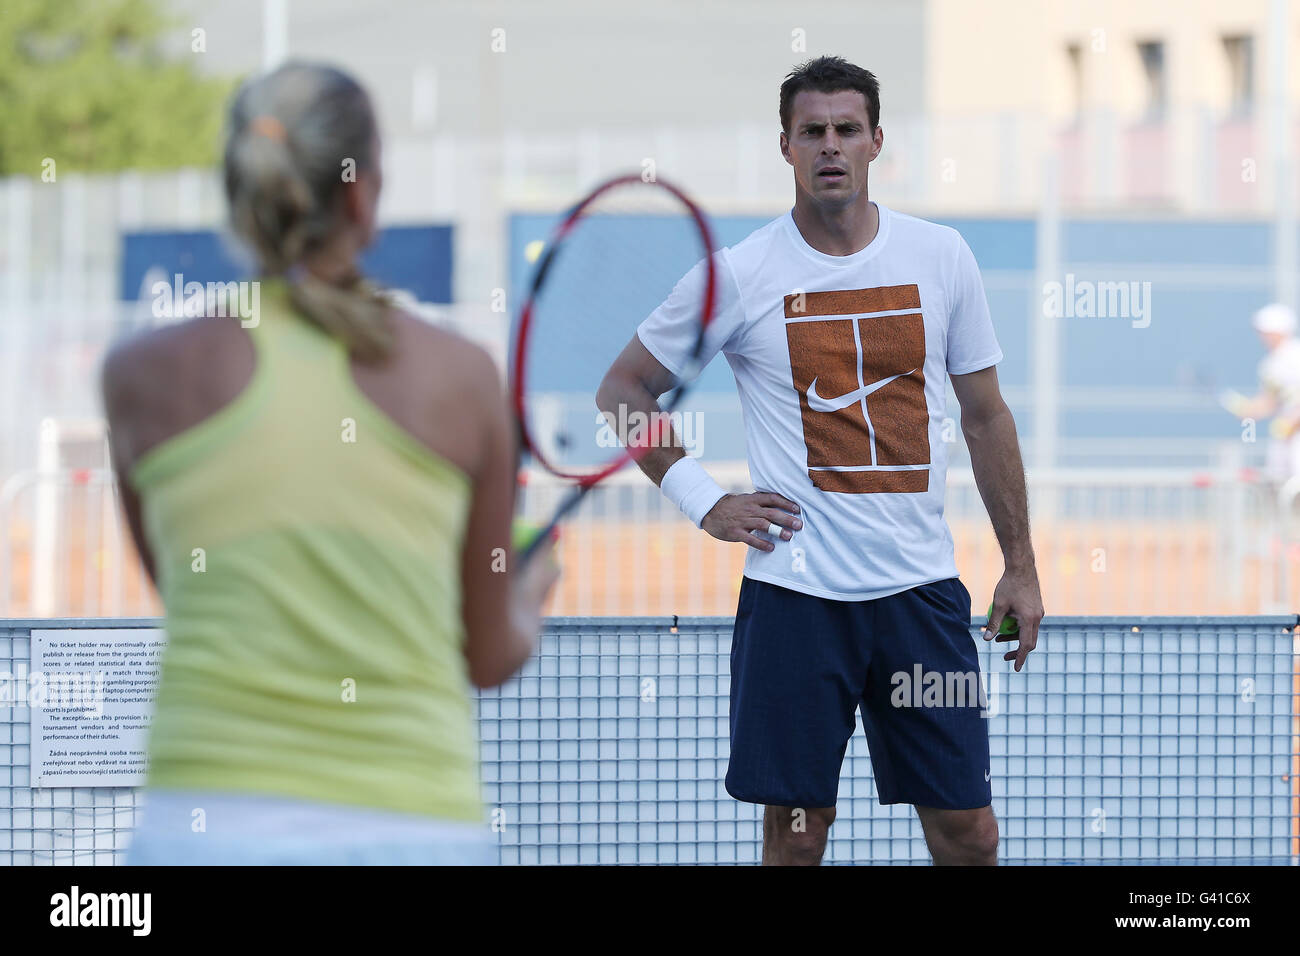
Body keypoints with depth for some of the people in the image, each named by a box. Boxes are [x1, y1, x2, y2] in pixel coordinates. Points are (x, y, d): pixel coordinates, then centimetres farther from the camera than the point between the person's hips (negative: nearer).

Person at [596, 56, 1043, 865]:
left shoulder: (941, 258, 5)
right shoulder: (738, 275, -2)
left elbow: (986, 417, 12)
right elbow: (623, 390, 9)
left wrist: (1021, 568, 9)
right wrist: (704, 502, -1)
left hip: (922, 586, 2)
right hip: (794, 592, -2)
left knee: (968, 832, 0)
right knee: (796, 830, 1)